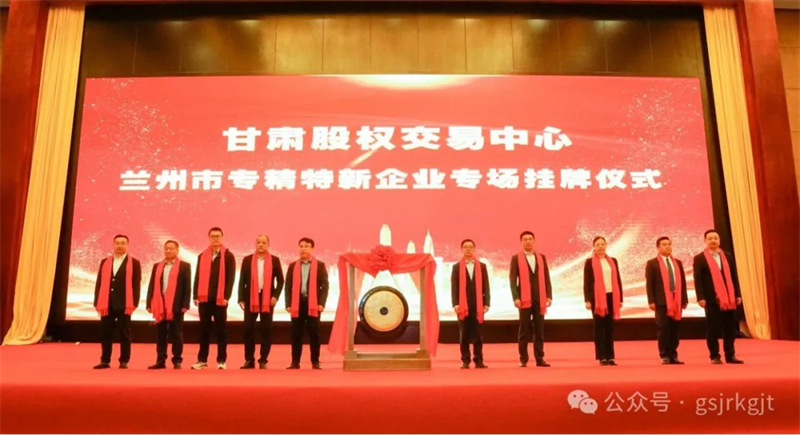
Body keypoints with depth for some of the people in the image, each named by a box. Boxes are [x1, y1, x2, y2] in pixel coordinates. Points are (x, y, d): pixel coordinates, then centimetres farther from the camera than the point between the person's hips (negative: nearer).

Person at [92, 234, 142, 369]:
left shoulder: (134, 263, 3)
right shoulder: (104, 262, 14)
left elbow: (136, 285, -2)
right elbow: (99, 283, 11)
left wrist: (134, 303, -11)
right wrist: (97, 302, 3)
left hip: (124, 304, -3)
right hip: (107, 303, 4)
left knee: (124, 333, 3)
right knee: (105, 333, 7)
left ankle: (124, 361, 9)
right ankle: (105, 361, 15)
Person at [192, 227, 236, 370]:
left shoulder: (228, 256, 1)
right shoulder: (202, 256, 12)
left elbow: (231, 278, -5)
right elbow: (198, 277, 11)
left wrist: (226, 296, -13)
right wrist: (196, 296, 2)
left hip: (220, 299, -3)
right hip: (204, 298, 3)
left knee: (221, 330, 3)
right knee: (204, 330, 8)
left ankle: (221, 361, 8)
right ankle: (202, 360, 15)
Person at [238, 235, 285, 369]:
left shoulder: (275, 260, 4)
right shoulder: (247, 260, 6)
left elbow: (280, 280, 4)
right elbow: (242, 280, 5)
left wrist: (276, 296, -8)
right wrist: (241, 298, -2)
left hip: (268, 298, -1)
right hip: (251, 298, 1)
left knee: (266, 330, 2)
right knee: (248, 329, 0)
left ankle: (263, 361, 9)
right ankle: (249, 360, 10)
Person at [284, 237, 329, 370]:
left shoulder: (320, 265, 4)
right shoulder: (293, 266, 11)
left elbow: (325, 285, 0)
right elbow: (288, 286, 8)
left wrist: (321, 303, -11)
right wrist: (288, 304, -2)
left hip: (313, 304, -2)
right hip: (297, 303, 2)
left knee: (314, 334, 1)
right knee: (296, 334, 5)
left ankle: (315, 362, 9)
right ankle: (295, 362, 12)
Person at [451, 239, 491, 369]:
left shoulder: (482, 266, 10)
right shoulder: (456, 267, 7)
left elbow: (486, 286, 6)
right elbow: (454, 287, 1)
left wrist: (487, 303, -2)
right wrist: (455, 303, -9)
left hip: (478, 305, 1)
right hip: (463, 305, -1)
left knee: (477, 335, 3)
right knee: (464, 335, 2)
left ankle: (479, 360, 8)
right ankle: (465, 361, 8)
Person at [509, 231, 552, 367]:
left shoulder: (542, 257, 12)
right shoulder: (516, 258, 3)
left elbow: (546, 277, 10)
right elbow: (512, 279, -3)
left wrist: (549, 296, 1)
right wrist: (516, 297, -13)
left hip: (540, 299, 3)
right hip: (524, 299, -3)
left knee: (539, 330, 4)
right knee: (524, 331, 1)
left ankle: (539, 358, 10)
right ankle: (523, 359, 7)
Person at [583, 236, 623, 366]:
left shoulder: (613, 261, 11)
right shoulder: (590, 262, 0)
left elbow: (618, 280, 11)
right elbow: (586, 282, -3)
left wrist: (620, 299, 6)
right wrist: (587, 300, -10)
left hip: (611, 297, 3)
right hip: (597, 298, -3)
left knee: (610, 327, 6)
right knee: (599, 327, 1)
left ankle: (610, 356, 10)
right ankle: (602, 357, 4)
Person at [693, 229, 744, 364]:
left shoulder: (728, 256, 14)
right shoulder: (699, 258, 0)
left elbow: (734, 276, 12)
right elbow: (698, 280, -6)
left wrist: (738, 294, 5)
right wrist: (701, 297, -14)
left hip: (729, 298, 4)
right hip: (712, 299, -4)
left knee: (730, 328, 6)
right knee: (713, 328, 0)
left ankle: (730, 355, 13)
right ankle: (715, 356, 7)